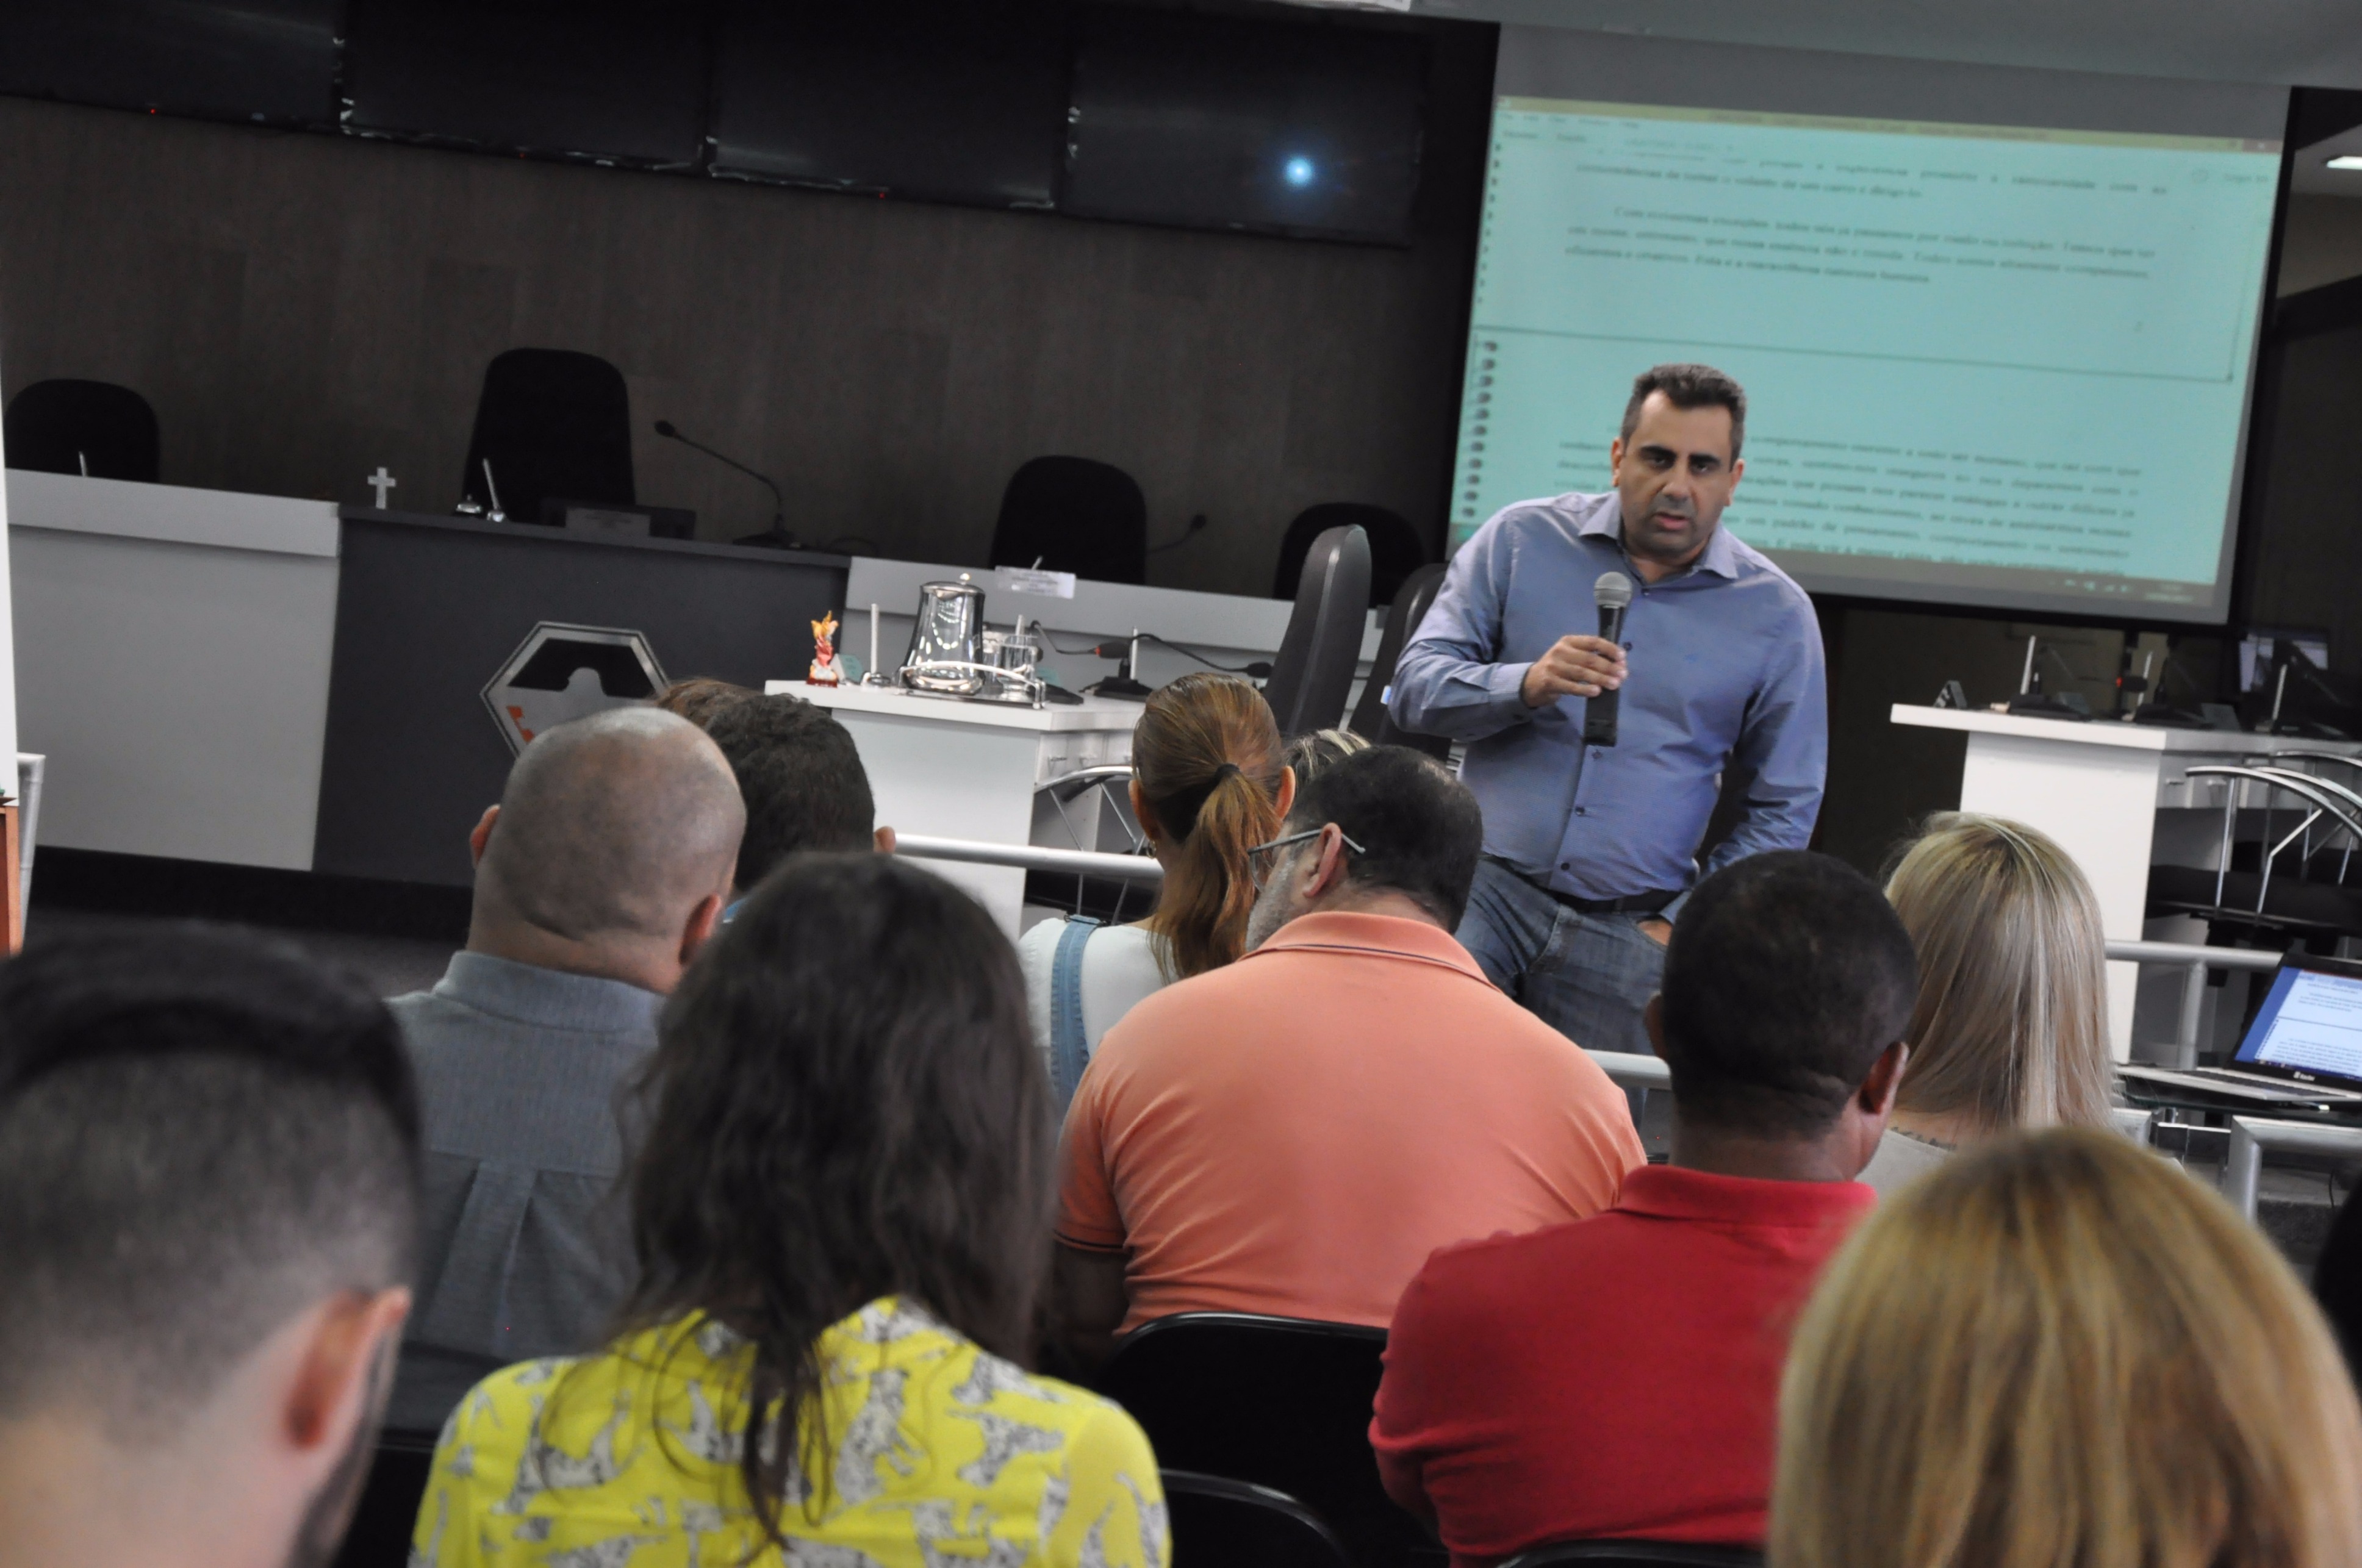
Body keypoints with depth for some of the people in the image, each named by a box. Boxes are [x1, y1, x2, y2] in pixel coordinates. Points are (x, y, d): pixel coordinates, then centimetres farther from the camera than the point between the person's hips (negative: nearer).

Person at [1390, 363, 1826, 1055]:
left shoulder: (1778, 614, 5)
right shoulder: (1523, 540, 5)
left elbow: (1782, 811, 11)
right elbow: (1417, 686, 1)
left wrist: (1680, 925, 0)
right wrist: (1527, 684, -18)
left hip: (1632, 936, 1)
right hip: (1484, 891, -1)